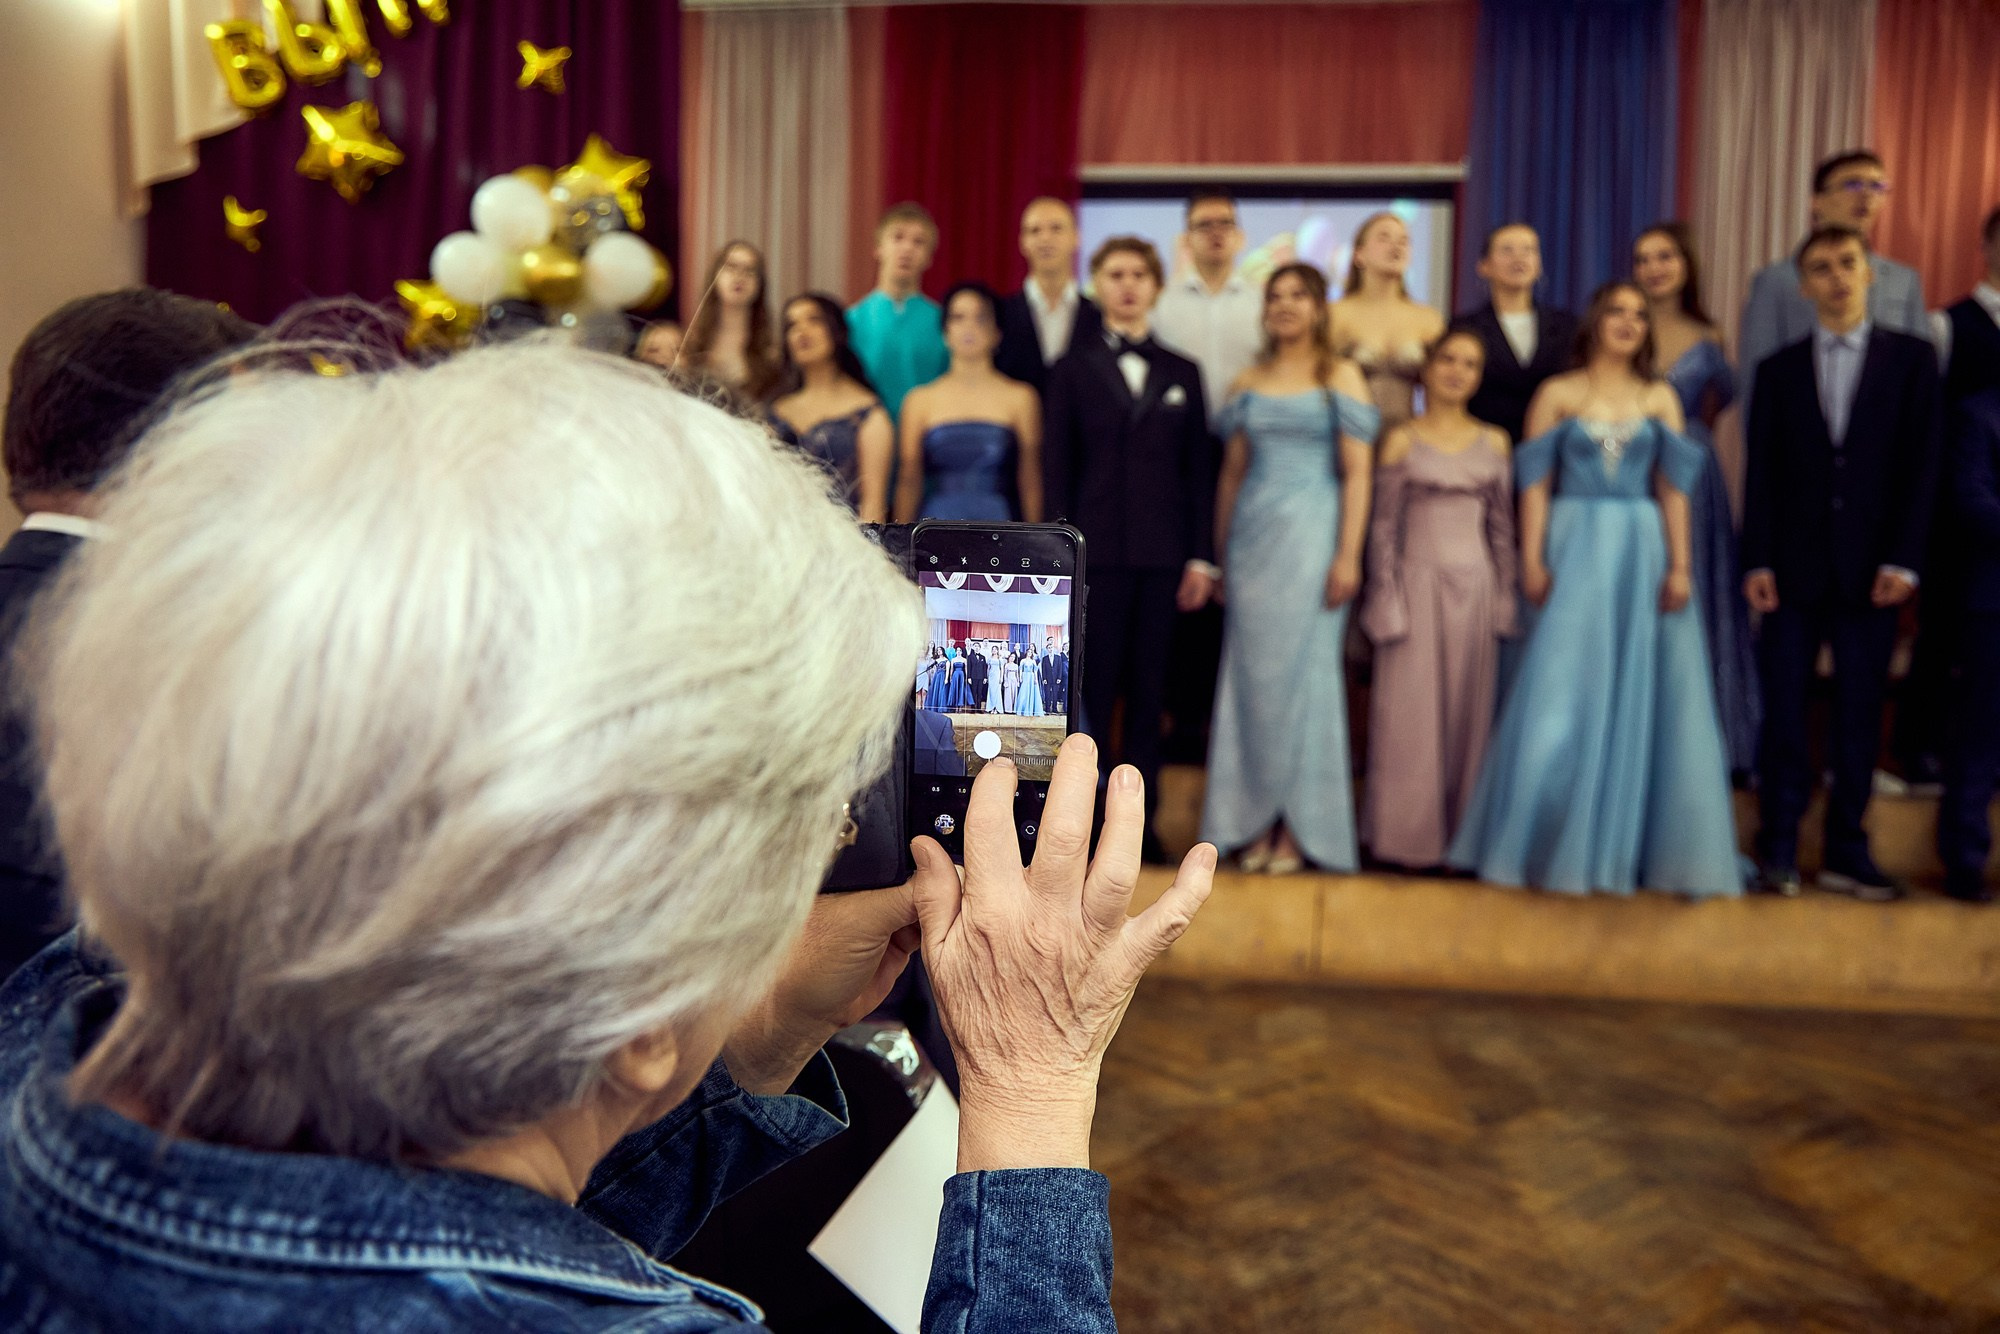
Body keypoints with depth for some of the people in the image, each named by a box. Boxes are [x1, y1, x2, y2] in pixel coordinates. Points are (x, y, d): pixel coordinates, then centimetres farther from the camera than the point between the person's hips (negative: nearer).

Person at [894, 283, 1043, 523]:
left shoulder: (1020, 398, 5)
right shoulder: (920, 401, 8)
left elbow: (1031, 483, 5)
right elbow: (909, 481, 8)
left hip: (998, 527, 0)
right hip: (935, 528, 1)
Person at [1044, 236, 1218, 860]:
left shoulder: (1182, 373, 12)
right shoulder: (1073, 370, 7)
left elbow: (1199, 468, 9)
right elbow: (1056, 469, 2)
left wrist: (1201, 556, 2)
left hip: (1163, 552, 2)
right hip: (1096, 549, -2)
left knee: (1148, 690, 6)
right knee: (1094, 687, -1)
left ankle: (1139, 817, 15)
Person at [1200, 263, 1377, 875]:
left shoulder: (1340, 377, 2)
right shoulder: (1247, 383, 13)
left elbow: (1357, 473, -4)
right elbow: (1232, 471, 14)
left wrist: (1347, 556, -12)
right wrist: (1219, 553, 10)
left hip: (1312, 536, -4)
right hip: (1252, 537, 4)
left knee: (1302, 671, -1)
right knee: (1250, 674, 3)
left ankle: (1300, 828, 8)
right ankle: (1257, 821, 12)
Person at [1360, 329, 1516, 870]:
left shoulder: (1494, 443, 10)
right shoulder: (1402, 441, 1)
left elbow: (1502, 527, 10)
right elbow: (1384, 527, -1)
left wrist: (1504, 597, 5)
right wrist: (1387, 599, -8)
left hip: (1475, 587, 3)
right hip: (1419, 584, -3)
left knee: (1469, 711, 5)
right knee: (1412, 710, -1)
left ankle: (1460, 831, 16)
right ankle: (1410, 834, 9)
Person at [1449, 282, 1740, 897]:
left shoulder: (1660, 398, 11)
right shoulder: (1557, 394, 5)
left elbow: (1673, 487, 4)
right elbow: (1535, 483, -1)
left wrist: (1679, 565, -5)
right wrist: (1533, 559, -10)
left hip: (1641, 552, 2)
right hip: (1574, 549, -2)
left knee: (1640, 695, 4)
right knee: (1562, 695, -3)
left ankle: (1624, 844, 17)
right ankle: (1551, 843, 9)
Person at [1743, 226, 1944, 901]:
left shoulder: (1911, 358, 6)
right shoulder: (1779, 369, 9)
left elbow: (1921, 466, 0)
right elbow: (1762, 473, 5)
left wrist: (1902, 560, -8)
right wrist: (1757, 561, -4)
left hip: (1871, 568, 0)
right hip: (1794, 566, 1)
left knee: (1859, 711, 4)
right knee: (1784, 707, 1)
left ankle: (1847, 853, 13)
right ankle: (1779, 846, 10)